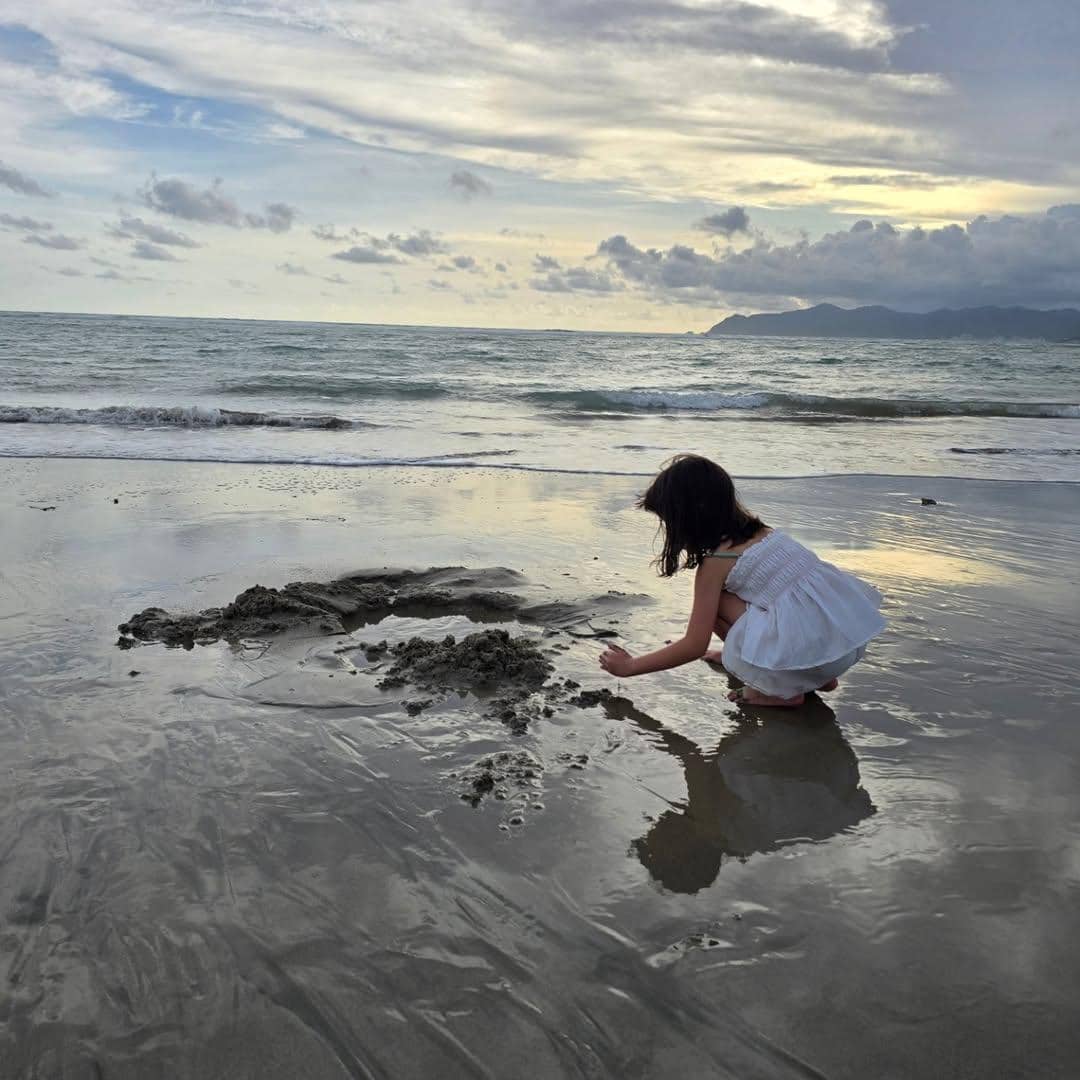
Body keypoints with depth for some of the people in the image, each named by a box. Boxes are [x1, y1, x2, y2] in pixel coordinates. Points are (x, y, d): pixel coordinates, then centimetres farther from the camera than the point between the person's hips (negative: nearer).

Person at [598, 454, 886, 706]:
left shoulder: (715, 562, -8)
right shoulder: (757, 530, 13)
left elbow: (695, 647, -5)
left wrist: (629, 666, 6)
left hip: (810, 645, -8)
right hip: (848, 627, 8)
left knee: (715, 600, 0)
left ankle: (783, 689, 1)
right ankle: (818, 675, 19)